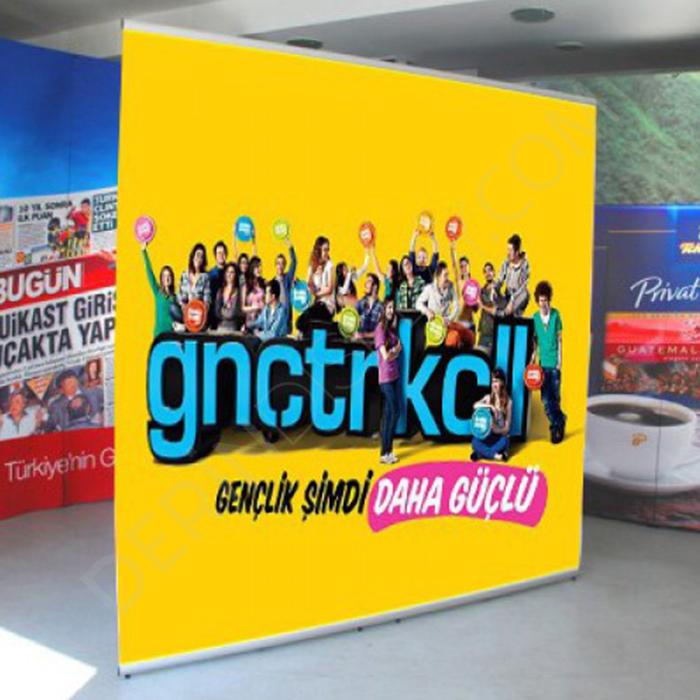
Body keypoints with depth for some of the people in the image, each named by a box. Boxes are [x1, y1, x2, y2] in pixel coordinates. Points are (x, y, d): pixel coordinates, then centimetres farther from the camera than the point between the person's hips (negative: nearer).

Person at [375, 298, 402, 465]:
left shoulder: (391, 328, 14)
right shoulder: (380, 329, -11)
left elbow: (397, 350, 12)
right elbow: (386, 356, -16)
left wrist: (394, 351, -7)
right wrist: (396, 350, 0)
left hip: (394, 375, 8)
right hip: (386, 377, -8)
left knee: (389, 413, 8)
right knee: (394, 412, -8)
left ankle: (387, 451, 12)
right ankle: (385, 453, -3)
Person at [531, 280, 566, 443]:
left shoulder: (556, 314, -3)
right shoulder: (535, 317, 1)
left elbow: (559, 338, 0)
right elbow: (535, 340, 8)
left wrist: (559, 360, -4)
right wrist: (533, 356, -1)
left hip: (554, 362, -2)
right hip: (543, 363, 2)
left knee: (556, 397, 2)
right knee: (546, 399, 2)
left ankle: (558, 425, 19)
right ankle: (557, 424, 18)